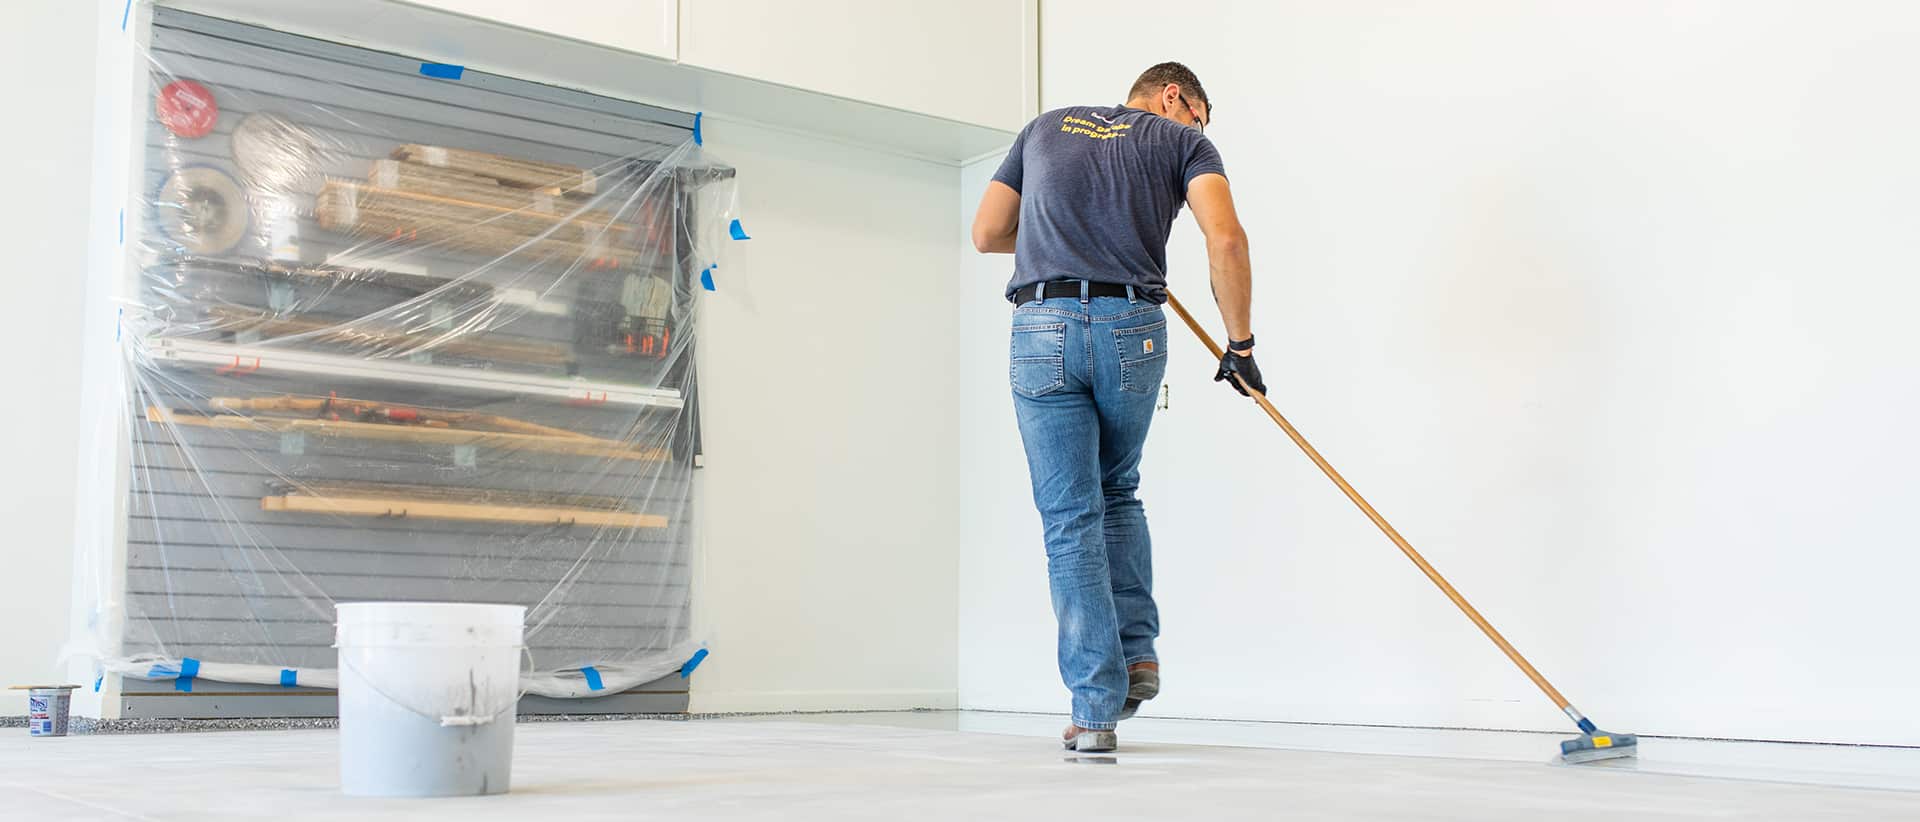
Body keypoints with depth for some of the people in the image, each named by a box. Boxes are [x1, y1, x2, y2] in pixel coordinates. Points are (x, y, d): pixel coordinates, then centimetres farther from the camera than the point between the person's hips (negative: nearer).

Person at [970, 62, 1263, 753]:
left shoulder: (1044, 129, 23)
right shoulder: (1183, 140, 13)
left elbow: (986, 235, 25)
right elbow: (1226, 239, -4)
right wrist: (1239, 342, 2)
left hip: (1043, 327, 1)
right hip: (1133, 331, -1)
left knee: (1070, 519, 2)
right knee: (1118, 492, 25)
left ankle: (1095, 709, -1)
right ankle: (1136, 651, 19)